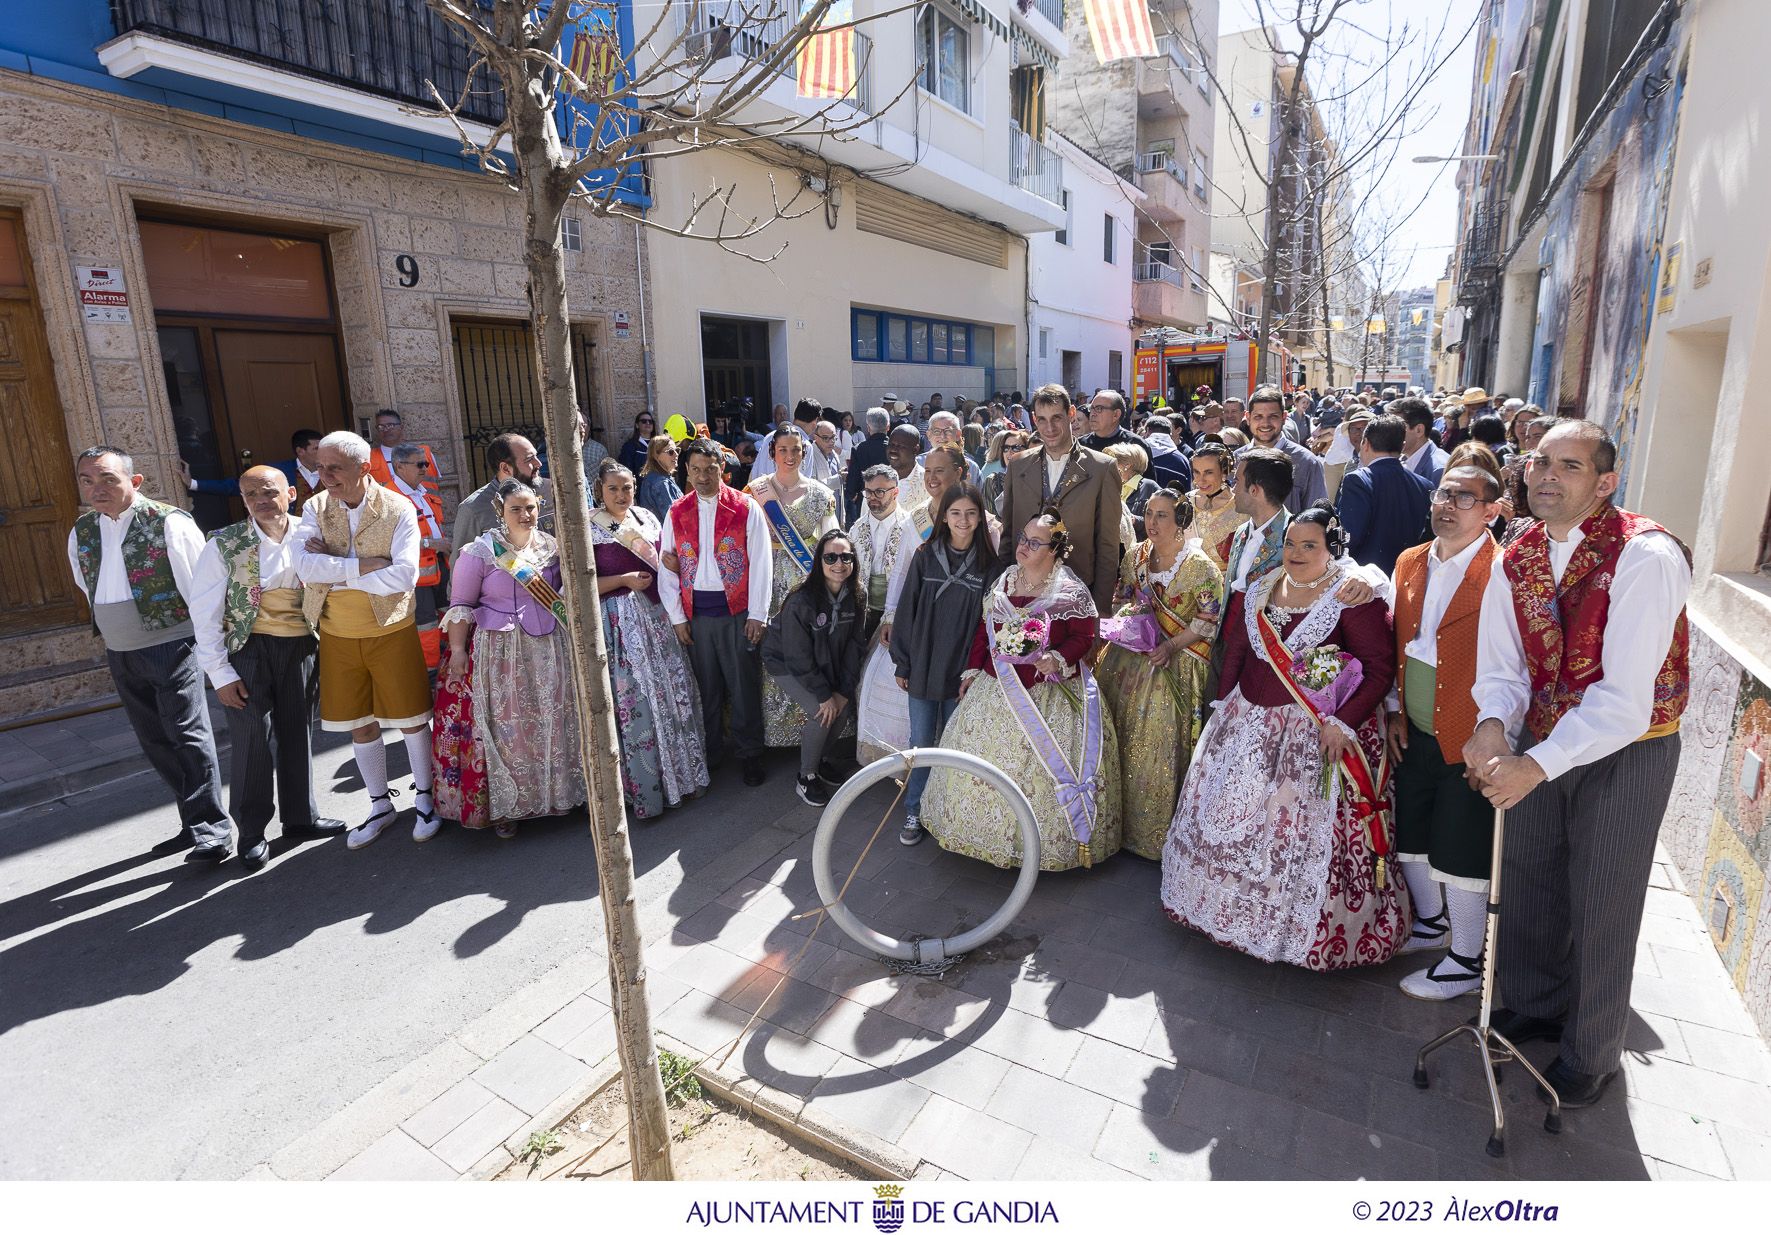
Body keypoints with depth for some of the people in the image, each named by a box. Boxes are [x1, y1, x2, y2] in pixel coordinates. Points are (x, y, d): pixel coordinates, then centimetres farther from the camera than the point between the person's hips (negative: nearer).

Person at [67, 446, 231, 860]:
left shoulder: (168, 523, -12)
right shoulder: (81, 532, 8)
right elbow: (90, 590, 23)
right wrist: (111, 633, 21)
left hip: (170, 646, -7)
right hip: (119, 652, 7)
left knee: (188, 736, -7)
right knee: (155, 741, 13)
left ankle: (210, 829, 0)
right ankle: (194, 820, 24)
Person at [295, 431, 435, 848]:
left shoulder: (399, 510, -11)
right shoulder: (315, 508, -1)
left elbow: (404, 575, -22)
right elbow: (304, 565, -16)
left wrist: (333, 570, -18)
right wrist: (363, 565, -23)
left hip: (391, 630, -3)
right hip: (337, 636, 4)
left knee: (411, 718, 5)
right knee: (359, 724, 13)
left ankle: (424, 798, 25)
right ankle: (381, 805, 30)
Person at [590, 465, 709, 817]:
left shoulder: (646, 517, 11)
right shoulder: (589, 529, -5)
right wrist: (625, 580, -17)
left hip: (658, 616, 6)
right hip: (622, 624, -5)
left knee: (677, 692, 8)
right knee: (637, 703, -2)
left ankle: (683, 773, 24)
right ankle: (646, 791, 10)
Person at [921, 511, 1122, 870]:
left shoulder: (1071, 590, -8)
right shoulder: (1004, 581, 8)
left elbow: (1084, 636, -8)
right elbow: (983, 628, 13)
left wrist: (1058, 658, -25)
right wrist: (972, 670, 10)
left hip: (1050, 692, -5)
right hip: (997, 688, 6)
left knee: (1047, 765, -2)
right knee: (986, 758, 12)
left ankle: (1047, 840, 16)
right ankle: (989, 830, 30)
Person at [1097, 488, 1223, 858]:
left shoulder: (1200, 567, -12)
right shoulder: (1136, 555, 5)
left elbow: (1210, 622, -11)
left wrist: (1171, 646, -20)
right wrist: (1120, 626, -4)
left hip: (1175, 664, -5)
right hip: (1130, 657, 6)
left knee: (1161, 743, -5)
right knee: (1122, 736, 9)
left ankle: (1156, 834, 13)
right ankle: (1122, 822, 26)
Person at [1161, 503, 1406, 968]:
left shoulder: (1353, 597, -12)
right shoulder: (1262, 590, 7)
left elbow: (1381, 667, -15)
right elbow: (1237, 650, 14)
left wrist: (1342, 723, -23)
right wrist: (1224, 704, 8)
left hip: (1315, 733, -6)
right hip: (1249, 723, 7)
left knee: (1304, 827, -1)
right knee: (1235, 815, 14)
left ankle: (1308, 930, 20)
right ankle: (1239, 910, 35)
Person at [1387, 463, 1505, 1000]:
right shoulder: (1410, 562, 6)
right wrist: (1395, 710, 8)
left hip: (1469, 740, -7)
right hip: (1416, 734, 7)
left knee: (1460, 853, 6)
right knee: (1410, 835, 20)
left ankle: (1466, 961, 27)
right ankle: (1431, 922, 45)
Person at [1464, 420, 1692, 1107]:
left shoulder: (1647, 557, -23)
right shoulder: (1515, 562, -4)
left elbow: (1624, 701, -29)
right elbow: (1501, 667, -4)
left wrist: (1535, 767, -36)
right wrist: (1493, 724, -26)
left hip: (1627, 749, -5)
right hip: (1542, 743, 5)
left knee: (1600, 907, 9)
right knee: (1529, 882, 18)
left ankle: (1592, 1054, 33)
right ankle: (1534, 1006, 44)